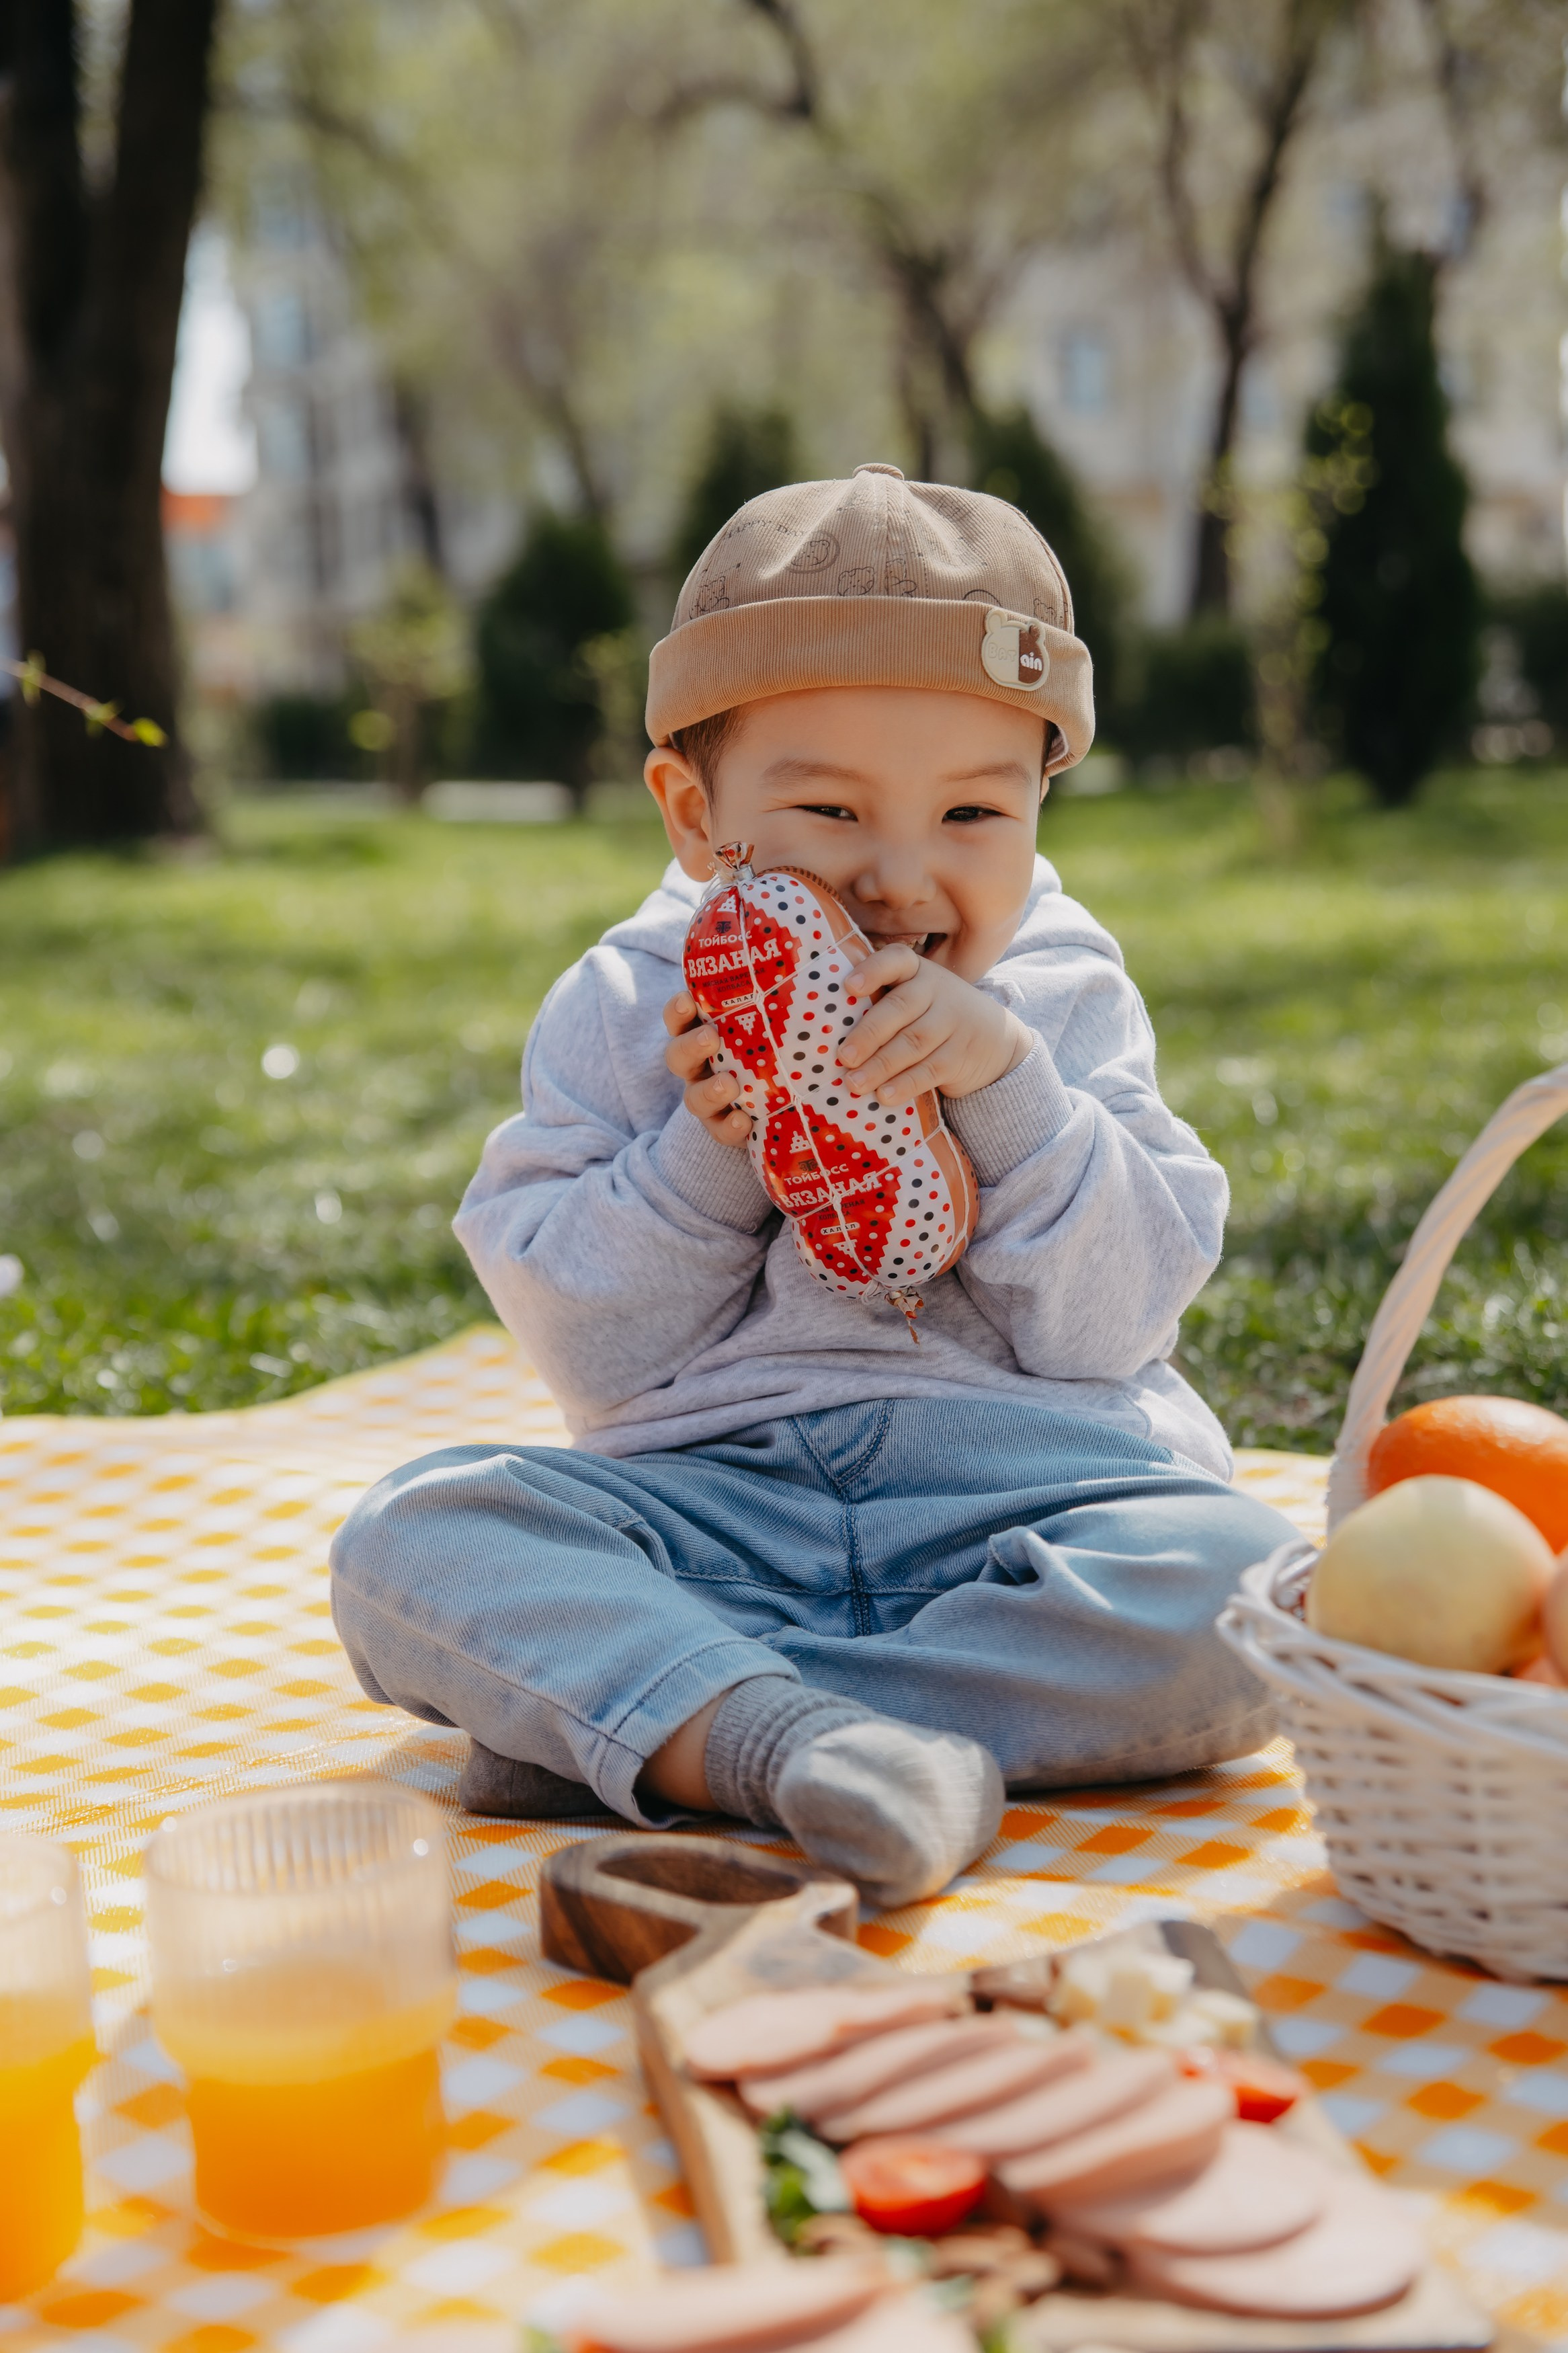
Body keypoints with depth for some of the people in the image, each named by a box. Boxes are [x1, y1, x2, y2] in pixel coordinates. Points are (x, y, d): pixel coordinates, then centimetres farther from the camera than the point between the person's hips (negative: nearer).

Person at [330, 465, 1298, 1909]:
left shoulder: (1066, 1006, 5)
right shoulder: (620, 1012, 5)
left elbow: (1118, 1323, -5)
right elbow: (586, 1351, 0)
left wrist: (1007, 1089, -17)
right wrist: (708, 1154, -15)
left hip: (1013, 1500, 0)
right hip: (707, 1504, 0)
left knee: (1234, 1590, -31)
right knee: (414, 1540, -21)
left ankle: (610, 1724, -30)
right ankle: (793, 1742, -42)